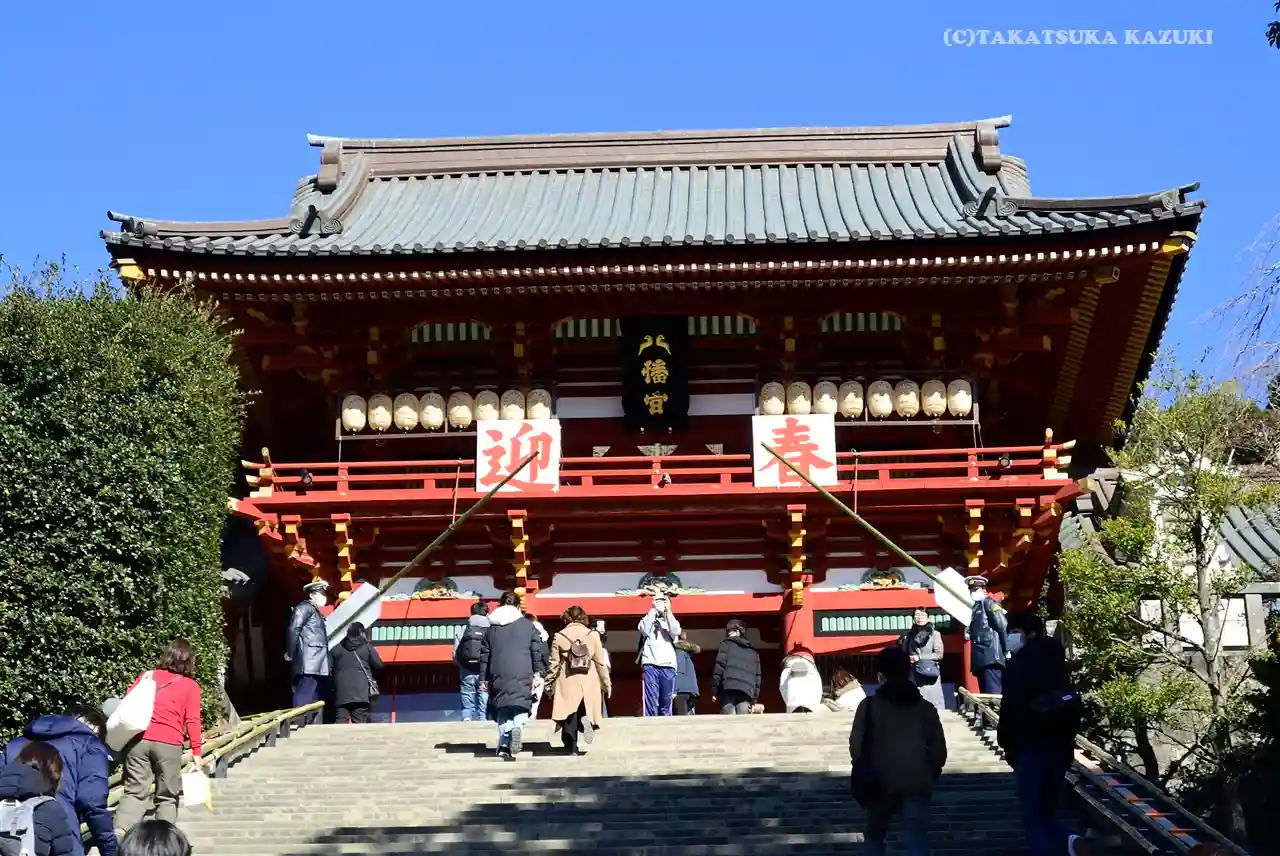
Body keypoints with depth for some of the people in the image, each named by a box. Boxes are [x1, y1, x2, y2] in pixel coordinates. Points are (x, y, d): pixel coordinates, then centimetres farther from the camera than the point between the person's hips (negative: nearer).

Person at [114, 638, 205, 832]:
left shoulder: (148, 676, 17)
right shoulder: (190, 686, 7)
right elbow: (192, 721, 0)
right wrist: (197, 752, 1)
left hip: (139, 740, 3)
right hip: (169, 744, -2)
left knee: (134, 792, 6)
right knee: (167, 797, 9)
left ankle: (118, 834, -11)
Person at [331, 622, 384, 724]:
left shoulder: (336, 649, 14)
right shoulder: (367, 647, 6)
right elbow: (379, 665, 9)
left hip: (341, 693, 2)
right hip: (361, 692, -2)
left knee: (341, 722, -1)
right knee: (360, 723, -4)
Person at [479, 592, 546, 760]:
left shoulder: (492, 627, 14)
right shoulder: (528, 625, 7)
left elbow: (485, 654, 14)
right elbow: (537, 650, -1)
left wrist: (483, 678, 18)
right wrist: (538, 672, 1)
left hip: (499, 675, 2)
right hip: (522, 675, -2)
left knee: (502, 709, 10)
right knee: (521, 704, 1)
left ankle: (504, 746, 0)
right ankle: (518, 725, -31)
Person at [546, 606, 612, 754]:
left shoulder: (559, 637, -1)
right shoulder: (593, 635, 0)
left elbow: (554, 664, 1)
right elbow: (601, 663, 2)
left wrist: (549, 684, 11)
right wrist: (607, 684, 11)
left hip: (567, 685, 0)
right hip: (589, 685, 0)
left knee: (569, 717, 6)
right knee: (584, 711, 15)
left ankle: (571, 747, -1)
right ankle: (585, 719, -17)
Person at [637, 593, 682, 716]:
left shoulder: (671, 621, 21)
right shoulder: (647, 620, 18)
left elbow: (676, 632, -3)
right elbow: (645, 631, -6)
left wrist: (668, 611, -4)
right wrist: (653, 610, -2)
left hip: (668, 666, 2)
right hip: (650, 665, -2)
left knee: (666, 703, 1)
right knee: (650, 701, -10)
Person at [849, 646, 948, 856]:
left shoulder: (869, 706, -2)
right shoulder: (926, 708, 6)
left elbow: (856, 746, -4)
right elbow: (939, 750, 4)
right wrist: (930, 776, 18)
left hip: (881, 782, -1)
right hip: (916, 783, 1)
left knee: (875, 835, 19)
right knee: (917, 837, -3)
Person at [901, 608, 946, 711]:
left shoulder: (935, 634, 1)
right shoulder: (909, 634, 11)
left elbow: (939, 654, -6)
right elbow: (903, 653, 21)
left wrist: (919, 657, -10)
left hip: (930, 675, -3)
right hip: (913, 676, 3)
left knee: (933, 704, -6)